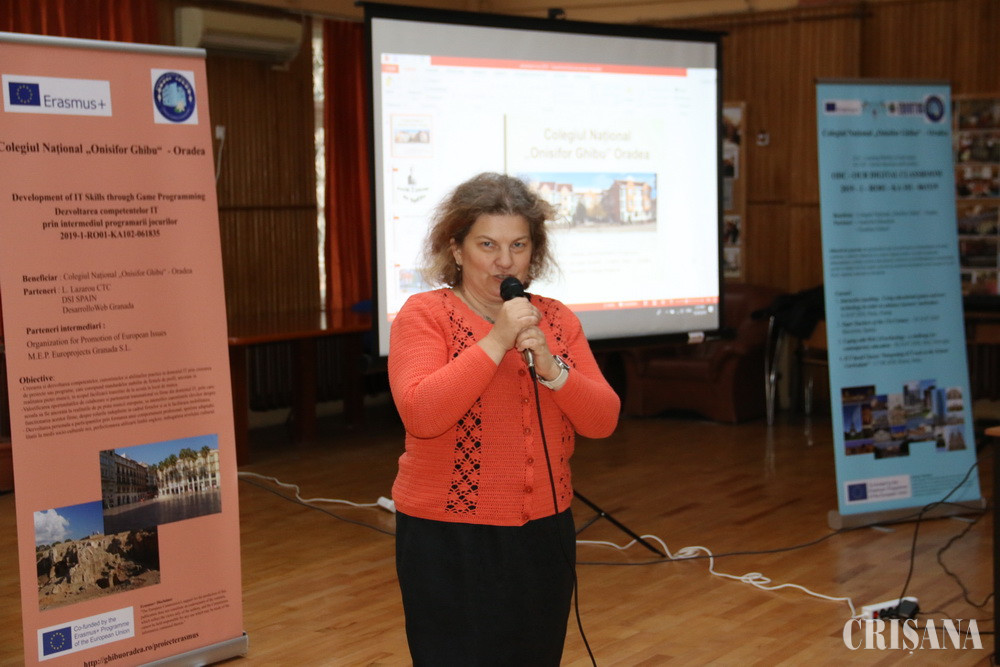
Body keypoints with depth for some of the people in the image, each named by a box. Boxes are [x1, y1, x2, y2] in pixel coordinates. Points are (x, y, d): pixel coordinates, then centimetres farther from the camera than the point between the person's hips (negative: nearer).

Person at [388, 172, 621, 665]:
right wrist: (496, 342, -22)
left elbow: (603, 421, 2)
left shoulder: (556, 319, 8)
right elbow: (420, 414, -21)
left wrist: (552, 368, -15)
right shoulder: (424, 314, -7)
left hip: (544, 533, 5)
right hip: (449, 539, -5)